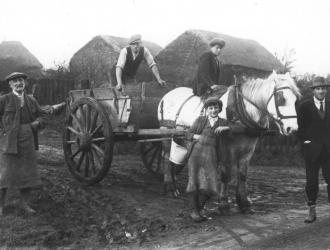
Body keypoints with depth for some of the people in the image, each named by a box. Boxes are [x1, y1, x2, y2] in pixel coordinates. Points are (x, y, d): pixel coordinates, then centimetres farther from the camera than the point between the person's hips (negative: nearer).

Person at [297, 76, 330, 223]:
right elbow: (300, 128, 1)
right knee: (311, 181, 4)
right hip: (312, 149, -2)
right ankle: (312, 212, 13)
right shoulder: (304, 107, 0)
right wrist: (306, 141, -7)